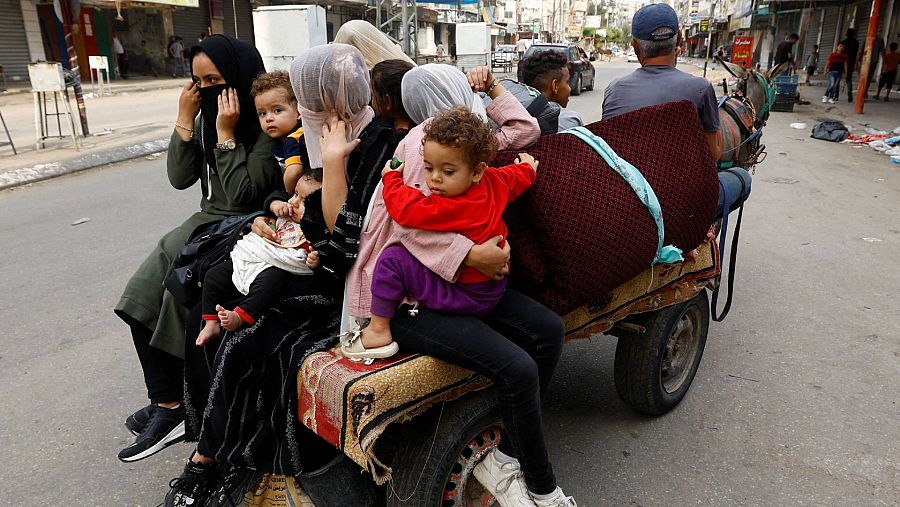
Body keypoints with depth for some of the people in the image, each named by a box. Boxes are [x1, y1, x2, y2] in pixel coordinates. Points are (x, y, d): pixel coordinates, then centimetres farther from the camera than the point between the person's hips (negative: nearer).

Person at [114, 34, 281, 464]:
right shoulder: (208, 115, 8)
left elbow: (243, 194, -21)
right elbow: (180, 178, 3)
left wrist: (226, 133, -19)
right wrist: (185, 119, -4)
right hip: (209, 221, 8)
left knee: (181, 288, -22)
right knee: (142, 295, -8)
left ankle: (170, 401, 1)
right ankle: (168, 402, -4)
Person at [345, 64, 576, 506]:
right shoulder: (427, 139, -13)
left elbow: (525, 130, 21)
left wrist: (492, 87, 19)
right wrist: (471, 254, -29)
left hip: (449, 280, 10)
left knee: (548, 330, -2)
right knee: (518, 369, -22)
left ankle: (502, 455, 7)